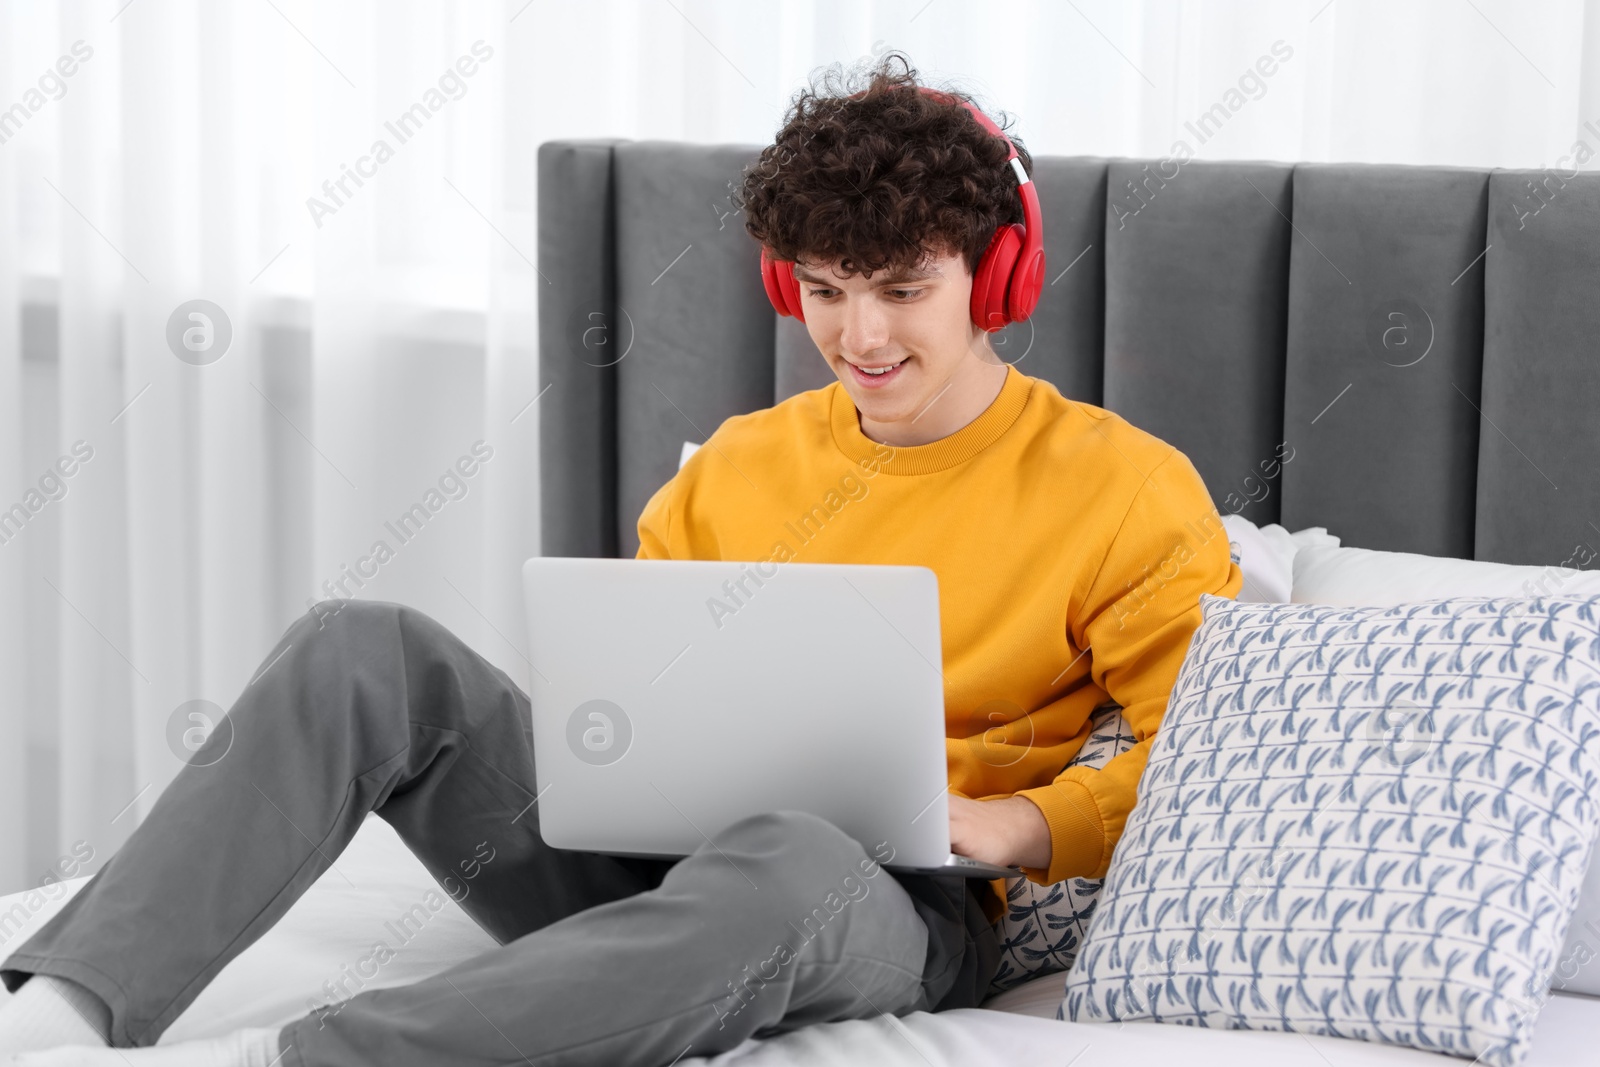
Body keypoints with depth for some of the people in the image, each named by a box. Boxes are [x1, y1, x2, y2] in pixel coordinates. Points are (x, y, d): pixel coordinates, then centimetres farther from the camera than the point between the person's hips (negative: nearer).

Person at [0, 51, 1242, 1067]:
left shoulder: (1123, 490, 4)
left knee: (783, 860, -44)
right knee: (363, 649, -18)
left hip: (898, 903, -5)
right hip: (644, 842, 5)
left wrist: (1009, 824, -18)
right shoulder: (740, 463, 20)